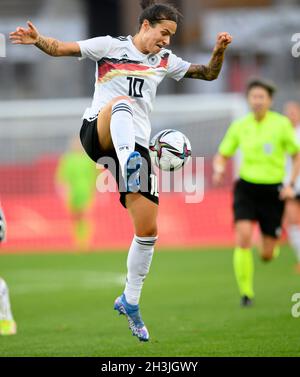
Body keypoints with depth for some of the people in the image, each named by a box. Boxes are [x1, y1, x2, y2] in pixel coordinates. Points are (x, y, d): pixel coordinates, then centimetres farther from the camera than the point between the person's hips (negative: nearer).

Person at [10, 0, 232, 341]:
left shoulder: (165, 61, 16)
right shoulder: (110, 46, 3)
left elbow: (208, 73, 23)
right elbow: (60, 48, -1)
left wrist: (219, 51, 3)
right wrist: (37, 40, -21)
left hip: (135, 144, 5)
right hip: (97, 132, -5)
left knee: (148, 230, -1)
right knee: (122, 103, -39)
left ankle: (130, 303, 18)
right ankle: (129, 168, -68)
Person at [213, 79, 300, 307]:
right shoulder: (239, 126, 1)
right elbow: (222, 155, 11)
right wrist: (219, 169, -12)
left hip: (273, 191, -1)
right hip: (247, 187, 1)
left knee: (267, 255, -1)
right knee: (243, 235, -22)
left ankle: (270, 244, 40)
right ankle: (246, 293, -11)